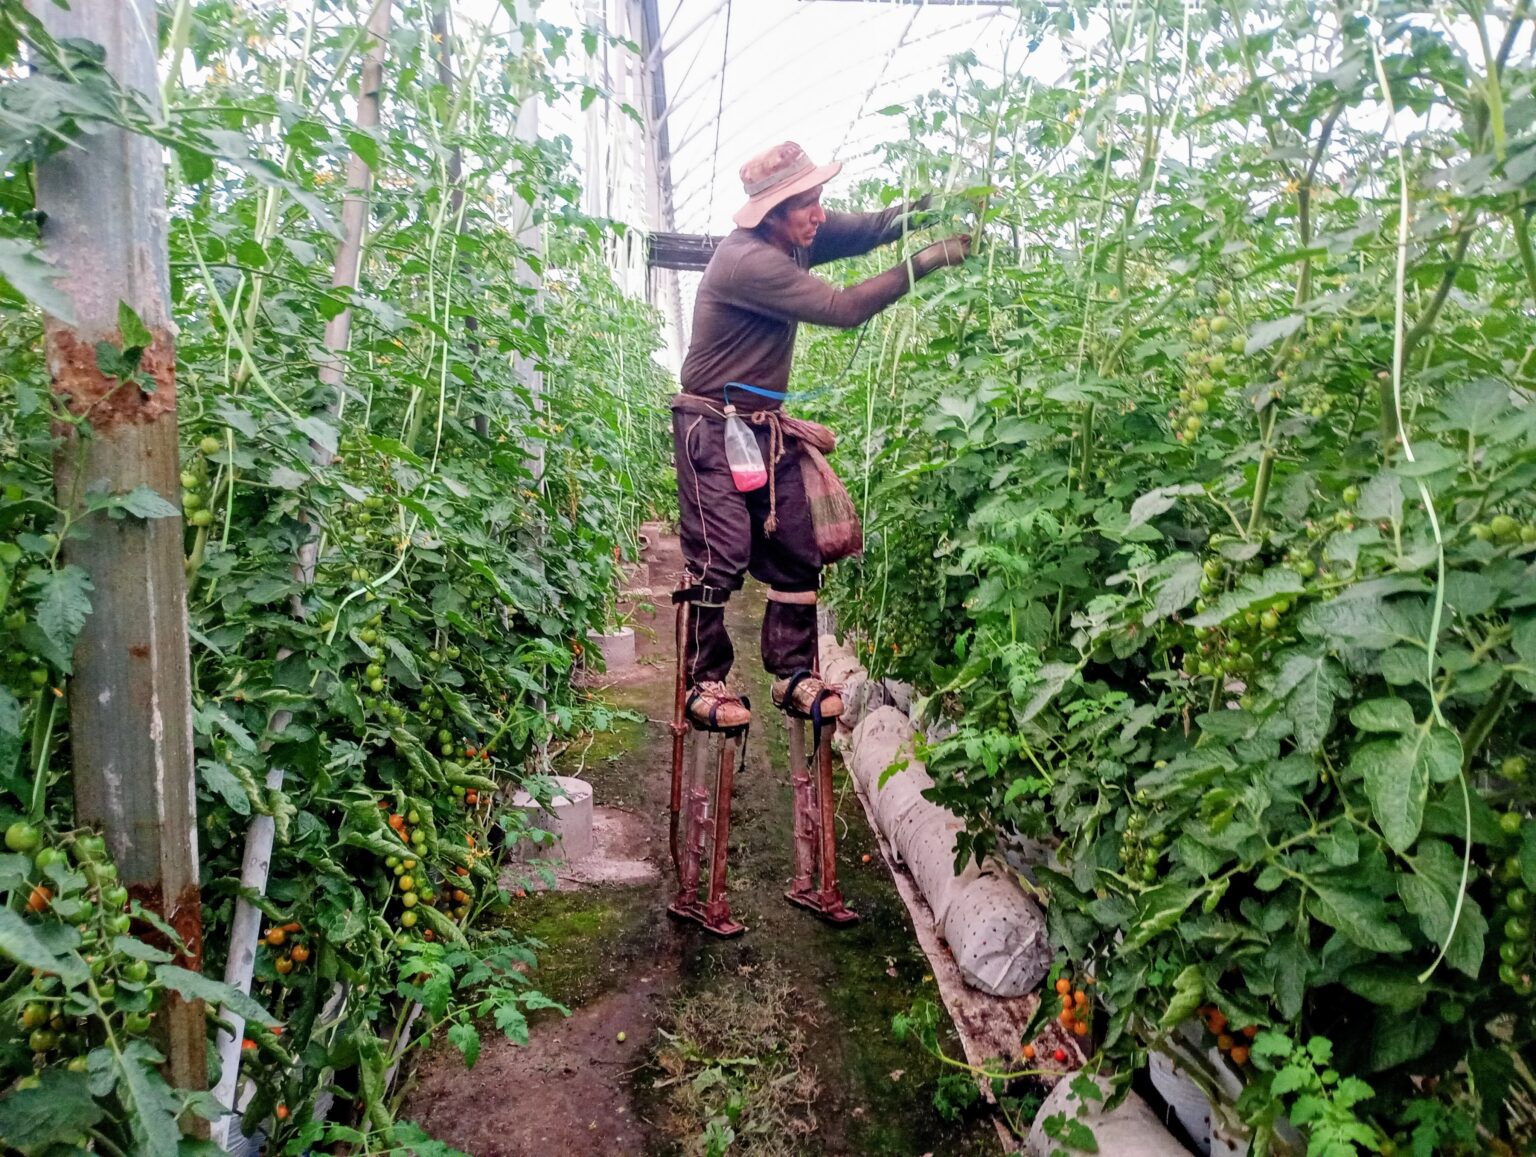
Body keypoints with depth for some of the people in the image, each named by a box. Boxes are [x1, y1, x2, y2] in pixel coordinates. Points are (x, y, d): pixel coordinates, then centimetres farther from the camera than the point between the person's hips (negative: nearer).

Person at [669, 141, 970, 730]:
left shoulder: (797, 236, 3)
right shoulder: (748, 261, -23)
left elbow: (870, 228, 8)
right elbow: (841, 309, -25)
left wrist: (923, 208, -12)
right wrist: (924, 262, -21)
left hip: (767, 426, 8)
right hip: (713, 427, -8)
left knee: (795, 552, 5)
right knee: (721, 557, -9)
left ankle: (793, 677, 13)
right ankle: (704, 685, 3)